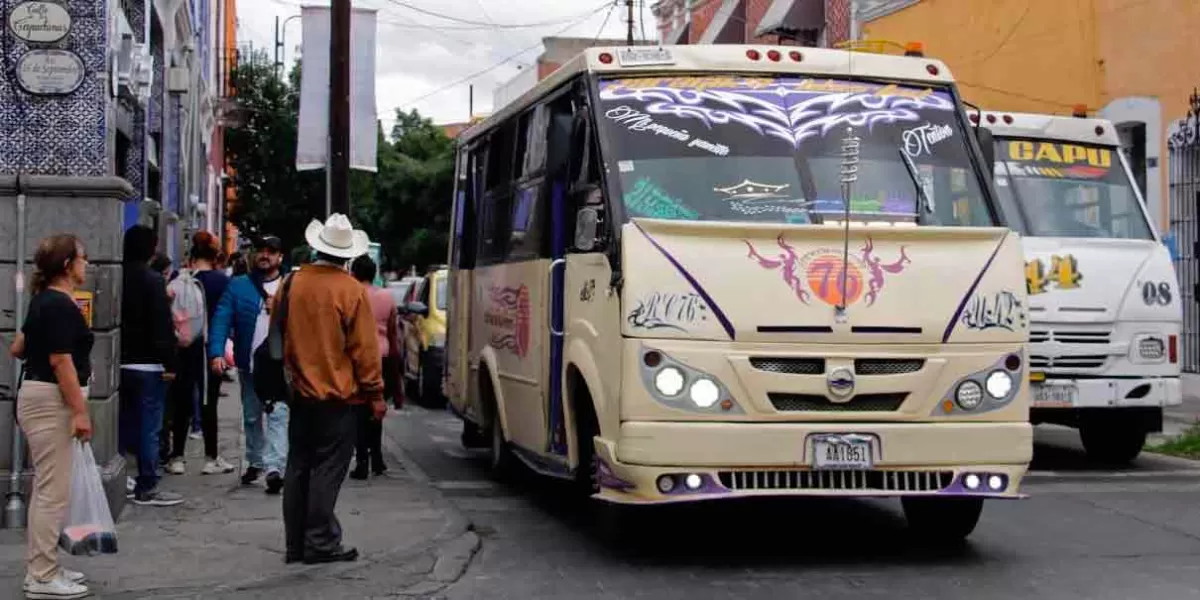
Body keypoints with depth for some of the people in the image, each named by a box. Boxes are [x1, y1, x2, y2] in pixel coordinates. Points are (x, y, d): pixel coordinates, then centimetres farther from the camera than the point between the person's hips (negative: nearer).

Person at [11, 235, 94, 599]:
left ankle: (41, 569, 20)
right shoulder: (60, 305, -17)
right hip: (50, 402, -11)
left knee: (47, 490, 15)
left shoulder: (46, 300, 13)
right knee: (53, 492, -7)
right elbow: (61, 362, -22)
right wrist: (80, 411, -22)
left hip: (39, 397, 11)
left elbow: (17, 348, 20)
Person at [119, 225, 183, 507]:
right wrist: (169, 362, -14)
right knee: (149, 426, -3)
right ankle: (147, 487, -2)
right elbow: (162, 325, -17)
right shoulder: (152, 280, -13)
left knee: (126, 423, 15)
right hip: (148, 364, -7)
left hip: (121, 363, 7)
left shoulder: (119, 278, 8)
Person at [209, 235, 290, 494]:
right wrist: (216, 353, -14)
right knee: (251, 416, 15)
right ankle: (255, 462, 31)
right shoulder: (238, 286, 5)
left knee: (278, 415, -14)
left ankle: (275, 468, -21)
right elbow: (221, 320, -2)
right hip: (248, 365, 3)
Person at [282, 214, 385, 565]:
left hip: (302, 392, 5)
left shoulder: (292, 283, 2)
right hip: (339, 394, -5)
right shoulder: (351, 290, -13)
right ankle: (320, 543, 1)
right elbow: (365, 348, -11)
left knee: (299, 467, 11)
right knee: (328, 468, 0)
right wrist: (375, 395, -3)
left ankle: (296, 545, 15)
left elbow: (280, 336, 12)